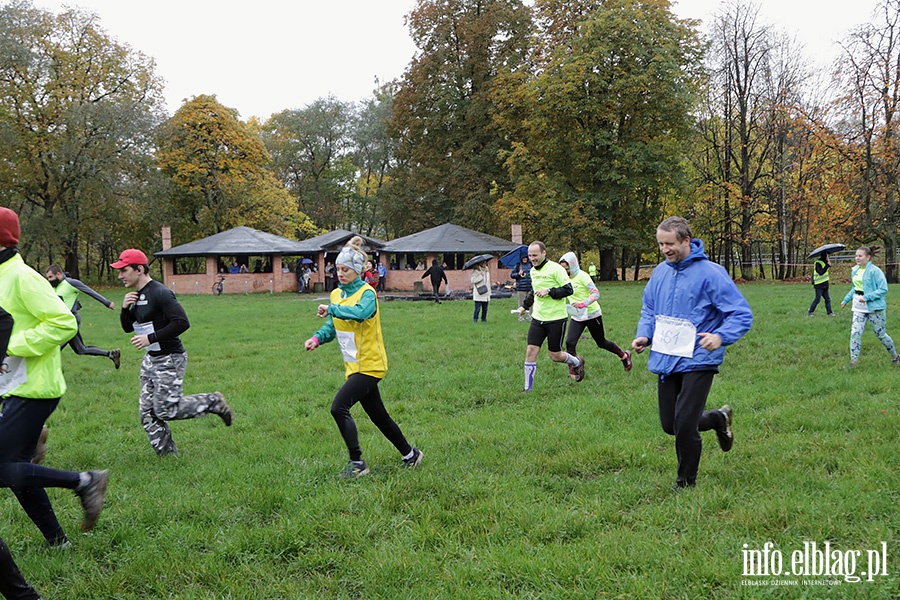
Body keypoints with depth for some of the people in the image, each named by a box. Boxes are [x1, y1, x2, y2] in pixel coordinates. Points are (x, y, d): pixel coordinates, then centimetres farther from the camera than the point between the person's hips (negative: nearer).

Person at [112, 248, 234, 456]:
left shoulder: (160, 293, -19)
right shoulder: (137, 296, 10)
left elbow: (182, 322, -27)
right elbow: (128, 328, 18)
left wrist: (151, 338, -26)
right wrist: (125, 309, -1)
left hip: (170, 360, -9)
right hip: (150, 360, 9)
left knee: (166, 411, -6)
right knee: (147, 413, 9)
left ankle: (213, 402, 11)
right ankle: (168, 455, 20)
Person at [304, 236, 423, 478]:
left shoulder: (367, 293, -14)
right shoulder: (336, 294, 10)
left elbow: (360, 312, -36)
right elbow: (332, 325, 17)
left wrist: (331, 309, -31)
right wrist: (318, 337, -1)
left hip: (369, 365, -8)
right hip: (354, 366, 8)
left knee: (339, 407, -17)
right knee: (378, 416, 16)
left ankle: (357, 463, -7)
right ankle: (410, 454, 33)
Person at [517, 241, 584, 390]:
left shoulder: (555, 268, -13)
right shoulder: (533, 271, 10)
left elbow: (568, 289, -16)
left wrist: (549, 292, -24)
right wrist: (525, 306, 24)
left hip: (556, 319, -6)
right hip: (538, 318, 6)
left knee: (555, 356, 3)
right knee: (531, 350, -5)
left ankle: (577, 362, 35)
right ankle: (528, 388, 2)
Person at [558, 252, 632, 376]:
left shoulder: (582, 276, -20)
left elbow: (596, 294, -24)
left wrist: (583, 303, -36)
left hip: (591, 314, -5)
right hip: (576, 317, 5)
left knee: (601, 343, 12)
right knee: (570, 343, -13)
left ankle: (624, 355, 37)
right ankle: (573, 371, -3)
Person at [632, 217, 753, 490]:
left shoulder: (710, 273, -13)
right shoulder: (660, 272, 6)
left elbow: (742, 314, -13)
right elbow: (649, 309, 21)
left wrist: (720, 336, -32)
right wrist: (644, 335, 1)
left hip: (697, 361, -7)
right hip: (665, 361, 7)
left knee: (684, 424, -11)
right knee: (670, 424, 13)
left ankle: (686, 483, 13)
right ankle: (719, 419, 40)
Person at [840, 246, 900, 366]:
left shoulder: (875, 271, -13)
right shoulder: (855, 270, 8)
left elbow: (883, 289, -17)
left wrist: (867, 297, -24)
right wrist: (846, 300, 12)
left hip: (875, 307, -6)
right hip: (859, 308, 6)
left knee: (880, 334, 6)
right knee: (855, 332, -6)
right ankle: (854, 361, -1)